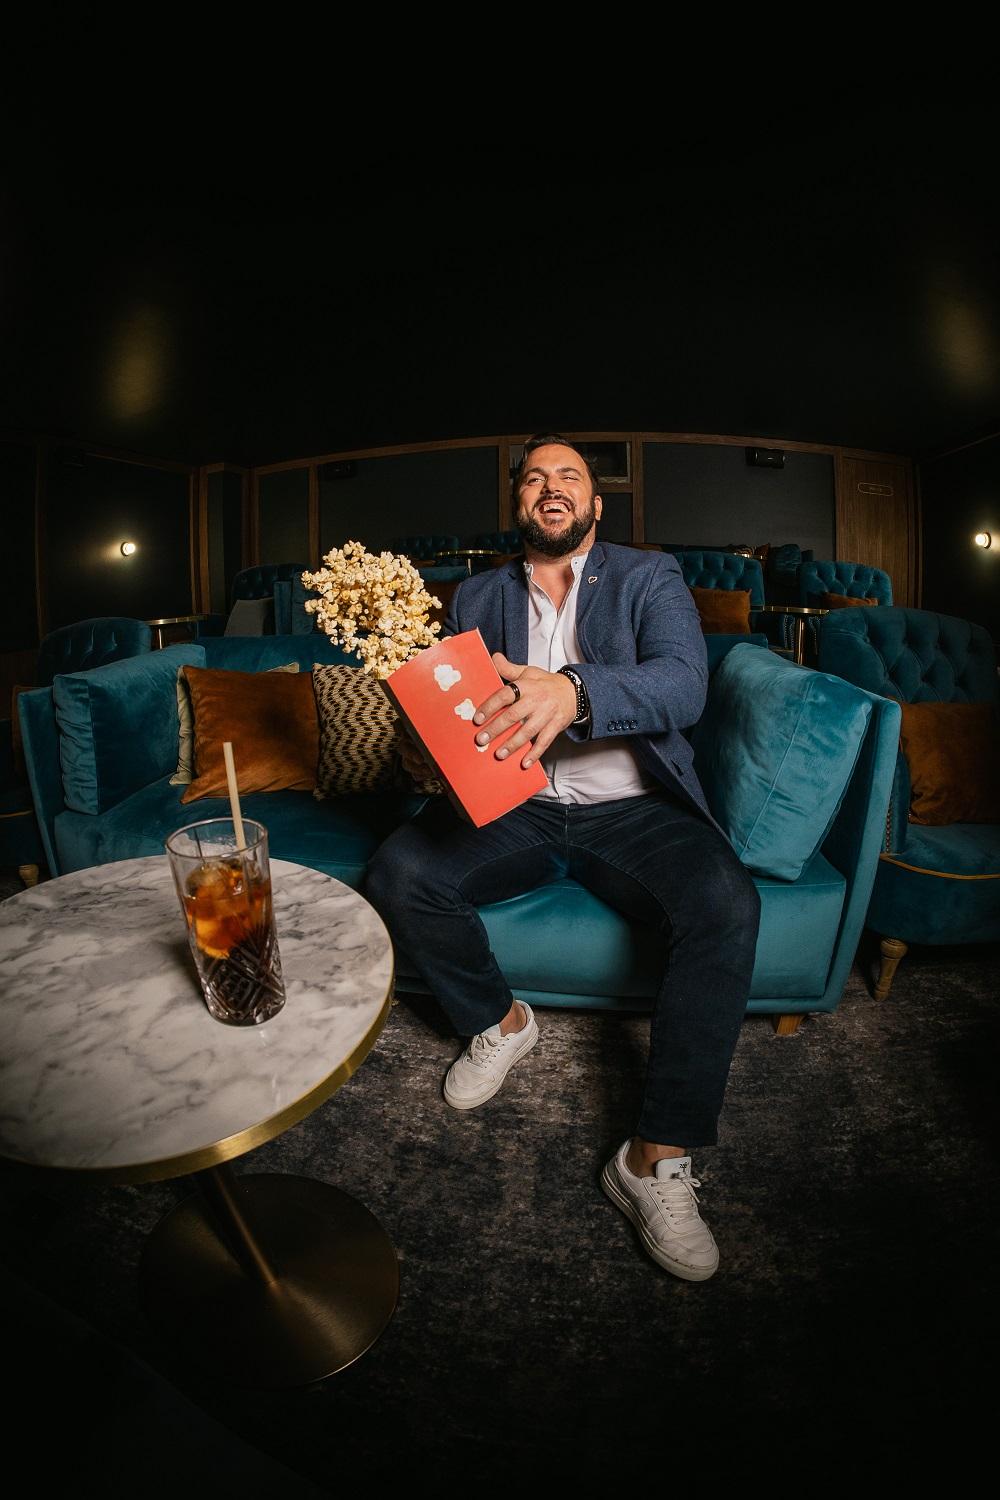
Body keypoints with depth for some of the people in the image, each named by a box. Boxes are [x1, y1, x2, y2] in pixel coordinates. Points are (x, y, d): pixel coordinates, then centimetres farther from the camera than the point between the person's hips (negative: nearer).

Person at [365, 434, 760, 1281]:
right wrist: (426, 750, -18)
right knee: (399, 872, -22)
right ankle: (499, 1022, 6)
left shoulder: (650, 578, 4)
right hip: (513, 808, 2)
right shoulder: (478, 597, 14)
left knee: (727, 904, -29)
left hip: (631, 809, -1)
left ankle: (658, 1158, -14)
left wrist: (573, 691, -36)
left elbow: (684, 684, -15)